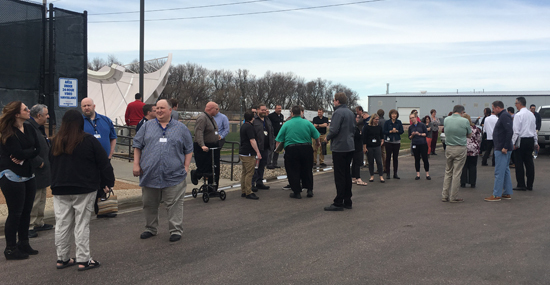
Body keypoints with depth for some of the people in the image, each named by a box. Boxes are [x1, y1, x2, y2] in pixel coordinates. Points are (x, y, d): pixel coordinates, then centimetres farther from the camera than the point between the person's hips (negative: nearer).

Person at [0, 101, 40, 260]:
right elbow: (19, 153, -24)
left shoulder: (28, 129, 8)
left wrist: (24, 156, -16)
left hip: (28, 175, 7)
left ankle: (23, 244, 24)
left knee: (26, 211, 12)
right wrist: (31, 151, -6)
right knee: (15, 213, -2)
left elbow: (37, 149, 0)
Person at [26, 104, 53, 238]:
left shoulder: (39, 127, 16)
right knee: (33, 200, -5)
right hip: (35, 172, -11)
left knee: (41, 199, 18)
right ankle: (29, 226, 3)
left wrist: (45, 162, 14)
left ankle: (39, 223, 28)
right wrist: (39, 162, -19)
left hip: (43, 172, 11)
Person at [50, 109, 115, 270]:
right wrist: (108, 182, 2)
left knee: (62, 224, 11)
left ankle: (62, 258, 19)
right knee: (82, 224, 1)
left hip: (60, 190, 4)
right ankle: (83, 260, 5)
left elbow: (51, 162, 17)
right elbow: (103, 163, -7)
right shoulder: (89, 140, -10)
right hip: (84, 190, -4)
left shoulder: (56, 141, 4)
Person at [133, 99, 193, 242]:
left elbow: (189, 150, 9)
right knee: (149, 204, 12)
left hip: (173, 176, -2)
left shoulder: (181, 128, 8)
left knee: (174, 204, -3)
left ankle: (176, 230, 7)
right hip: (149, 175, 3)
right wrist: (136, 164, 5)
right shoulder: (147, 126, 11)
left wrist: (186, 167, 1)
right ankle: (151, 229, 28)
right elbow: (137, 146, 13)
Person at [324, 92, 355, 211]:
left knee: (339, 176, -5)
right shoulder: (351, 113, 12)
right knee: (347, 174, 13)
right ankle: (347, 201, 19)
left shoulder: (338, 112, -15)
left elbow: (334, 130, -21)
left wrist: (327, 137, -3)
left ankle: (338, 203, -1)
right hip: (350, 146, 9)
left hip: (339, 147, -8)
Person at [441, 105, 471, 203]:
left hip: (449, 148, 4)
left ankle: (445, 195, 14)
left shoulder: (446, 120, 2)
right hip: (460, 149, -4)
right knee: (457, 173, 1)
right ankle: (453, 197, 6)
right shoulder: (464, 121, -8)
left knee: (448, 172, 13)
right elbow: (469, 135, 5)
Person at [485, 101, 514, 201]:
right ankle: (507, 193, 21)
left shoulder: (504, 116, -15)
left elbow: (510, 132, -25)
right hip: (501, 148, 11)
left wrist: (505, 147, -25)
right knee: (505, 171, 14)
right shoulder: (503, 116, 18)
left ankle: (496, 195, -6)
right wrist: (505, 147, 17)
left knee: (499, 172, -8)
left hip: (502, 149, -11)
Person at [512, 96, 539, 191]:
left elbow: (516, 131, -15)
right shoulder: (531, 114, 12)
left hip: (521, 141, -7)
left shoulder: (518, 115, -12)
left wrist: (513, 143, -11)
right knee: (529, 163, 9)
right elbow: (534, 129, 16)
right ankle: (530, 185, 13)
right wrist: (536, 143, 20)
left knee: (519, 163, -1)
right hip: (531, 140, 7)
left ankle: (521, 185, 1)